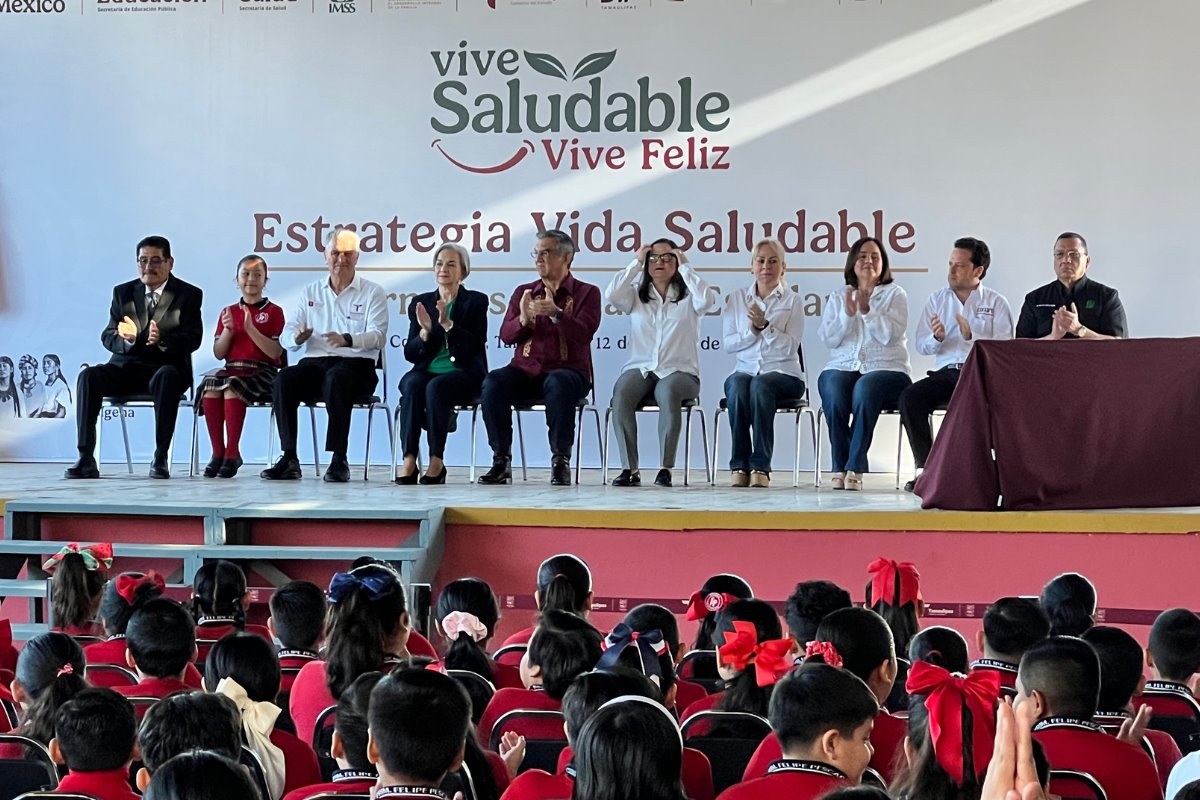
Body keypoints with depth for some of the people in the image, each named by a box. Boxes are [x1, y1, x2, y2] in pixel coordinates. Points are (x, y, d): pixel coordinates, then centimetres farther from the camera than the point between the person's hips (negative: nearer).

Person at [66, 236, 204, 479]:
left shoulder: (189, 295, 4)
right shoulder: (123, 293, 14)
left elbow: (193, 339, -8)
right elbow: (107, 337, 6)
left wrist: (162, 340, -30)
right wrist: (127, 339, -20)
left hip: (165, 367, -3)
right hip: (126, 367, 3)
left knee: (166, 378, -38)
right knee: (88, 376, -25)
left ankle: (160, 457, -33)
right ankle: (86, 459, -29)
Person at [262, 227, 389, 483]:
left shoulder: (373, 293, 8)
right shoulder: (310, 292, 19)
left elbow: (378, 336, -7)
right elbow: (286, 335, 12)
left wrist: (347, 340, -28)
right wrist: (297, 337, -15)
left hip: (356, 365, -3)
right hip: (315, 362, 3)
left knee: (337, 378, -38)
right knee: (284, 379, -28)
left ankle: (339, 460, -35)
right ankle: (289, 459, -28)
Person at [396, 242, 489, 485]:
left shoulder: (476, 302, 6)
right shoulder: (420, 303, 15)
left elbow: (475, 346, -8)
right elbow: (410, 354, 8)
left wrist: (447, 324, -20)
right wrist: (425, 331, -11)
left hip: (464, 375, -3)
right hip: (426, 371, 3)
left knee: (436, 386, -35)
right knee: (412, 384, -32)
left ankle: (436, 461, -33)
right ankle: (409, 460, -39)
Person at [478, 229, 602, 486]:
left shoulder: (586, 293, 7)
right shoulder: (523, 292, 18)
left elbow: (583, 334, -9)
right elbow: (506, 336, 9)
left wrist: (556, 314, -25)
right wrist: (523, 320, -13)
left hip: (568, 370, -3)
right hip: (525, 370, 3)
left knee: (557, 384, -39)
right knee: (493, 382, -28)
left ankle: (560, 460, -27)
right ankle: (501, 460, -22)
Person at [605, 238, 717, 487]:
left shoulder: (688, 297, 12)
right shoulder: (636, 296, 16)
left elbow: (708, 299, -11)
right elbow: (612, 294, -4)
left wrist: (685, 266, -2)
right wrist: (636, 263, 3)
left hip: (679, 371, -2)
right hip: (640, 369, 2)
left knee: (668, 392, -39)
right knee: (621, 394, -34)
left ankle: (666, 468, -36)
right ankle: (629, 468, -32)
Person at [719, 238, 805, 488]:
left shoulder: (793, 301, 8)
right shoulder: (736, 299, 15)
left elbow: (790, 346, -4)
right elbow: (727, 343, 6)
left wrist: (764, 325, -18)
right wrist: (751, 330, -11)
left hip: (783, 374, -2)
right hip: (745, 370, 2)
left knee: (761, 384, -37)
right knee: (738, 385, -35)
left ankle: (761, 466, -37)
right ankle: (739, 465, -33)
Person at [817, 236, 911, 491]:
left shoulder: (895, 295, 10)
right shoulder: (837, 297, 18)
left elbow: (890, 335, -6)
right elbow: (827, 339, 7)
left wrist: (867, 311, -16)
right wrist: (847, 314, -8)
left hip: (885, 369, -2)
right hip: (842, 367, 2)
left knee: (864, 388, -37)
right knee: (833, 390, -33)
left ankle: (855, 467, -33)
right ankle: (840, 467, -25)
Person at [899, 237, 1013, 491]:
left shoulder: (996, 303, 7)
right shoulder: (937, 299, 17)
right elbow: (921, 346, 12)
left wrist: (972, 335, -17)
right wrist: (937, 338, -10)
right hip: (946, 372, 3)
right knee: (909, 397, -26)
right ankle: (925, 467, -21)